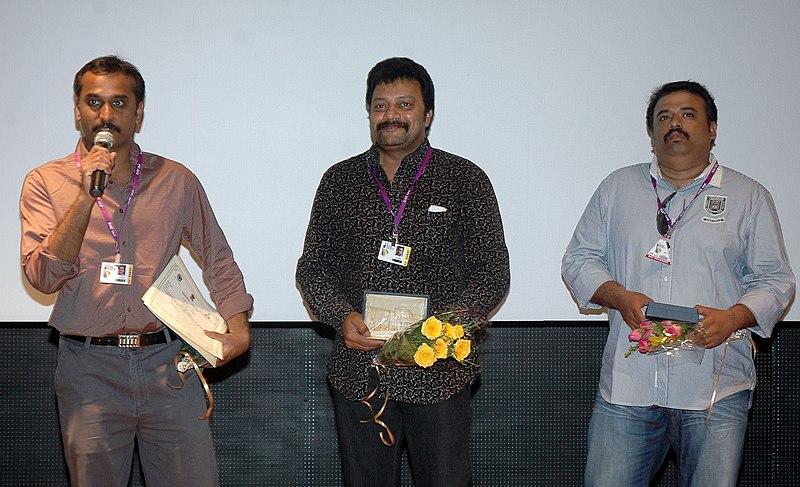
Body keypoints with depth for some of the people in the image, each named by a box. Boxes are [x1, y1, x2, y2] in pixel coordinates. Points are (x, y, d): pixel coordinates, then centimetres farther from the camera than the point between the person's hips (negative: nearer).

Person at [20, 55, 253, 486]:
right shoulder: (46, 183, 2)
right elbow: (44, 276, -10)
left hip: (168, 361, 1)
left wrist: (238, 326, 0)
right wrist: (86, 196, -17)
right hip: (89, 368, -1)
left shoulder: (176, 180, 7)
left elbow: (218, 259, 15)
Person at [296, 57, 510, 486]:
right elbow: (312, 267, 11)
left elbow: (492, 271, 0)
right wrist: (342, 316, -9)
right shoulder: (339, 181, 9)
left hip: (438, 372, -2)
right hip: (358, 373, 2)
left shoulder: (465, 180, 2)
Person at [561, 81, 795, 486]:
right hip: (627, 382, 1)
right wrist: (620, 297, -7)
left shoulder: (749, 197, 10)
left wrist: (733, 318, -12)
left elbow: (774, 280, 8)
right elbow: (579, 259, 12)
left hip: (717, 389, -1)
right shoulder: (617, 187, 14)